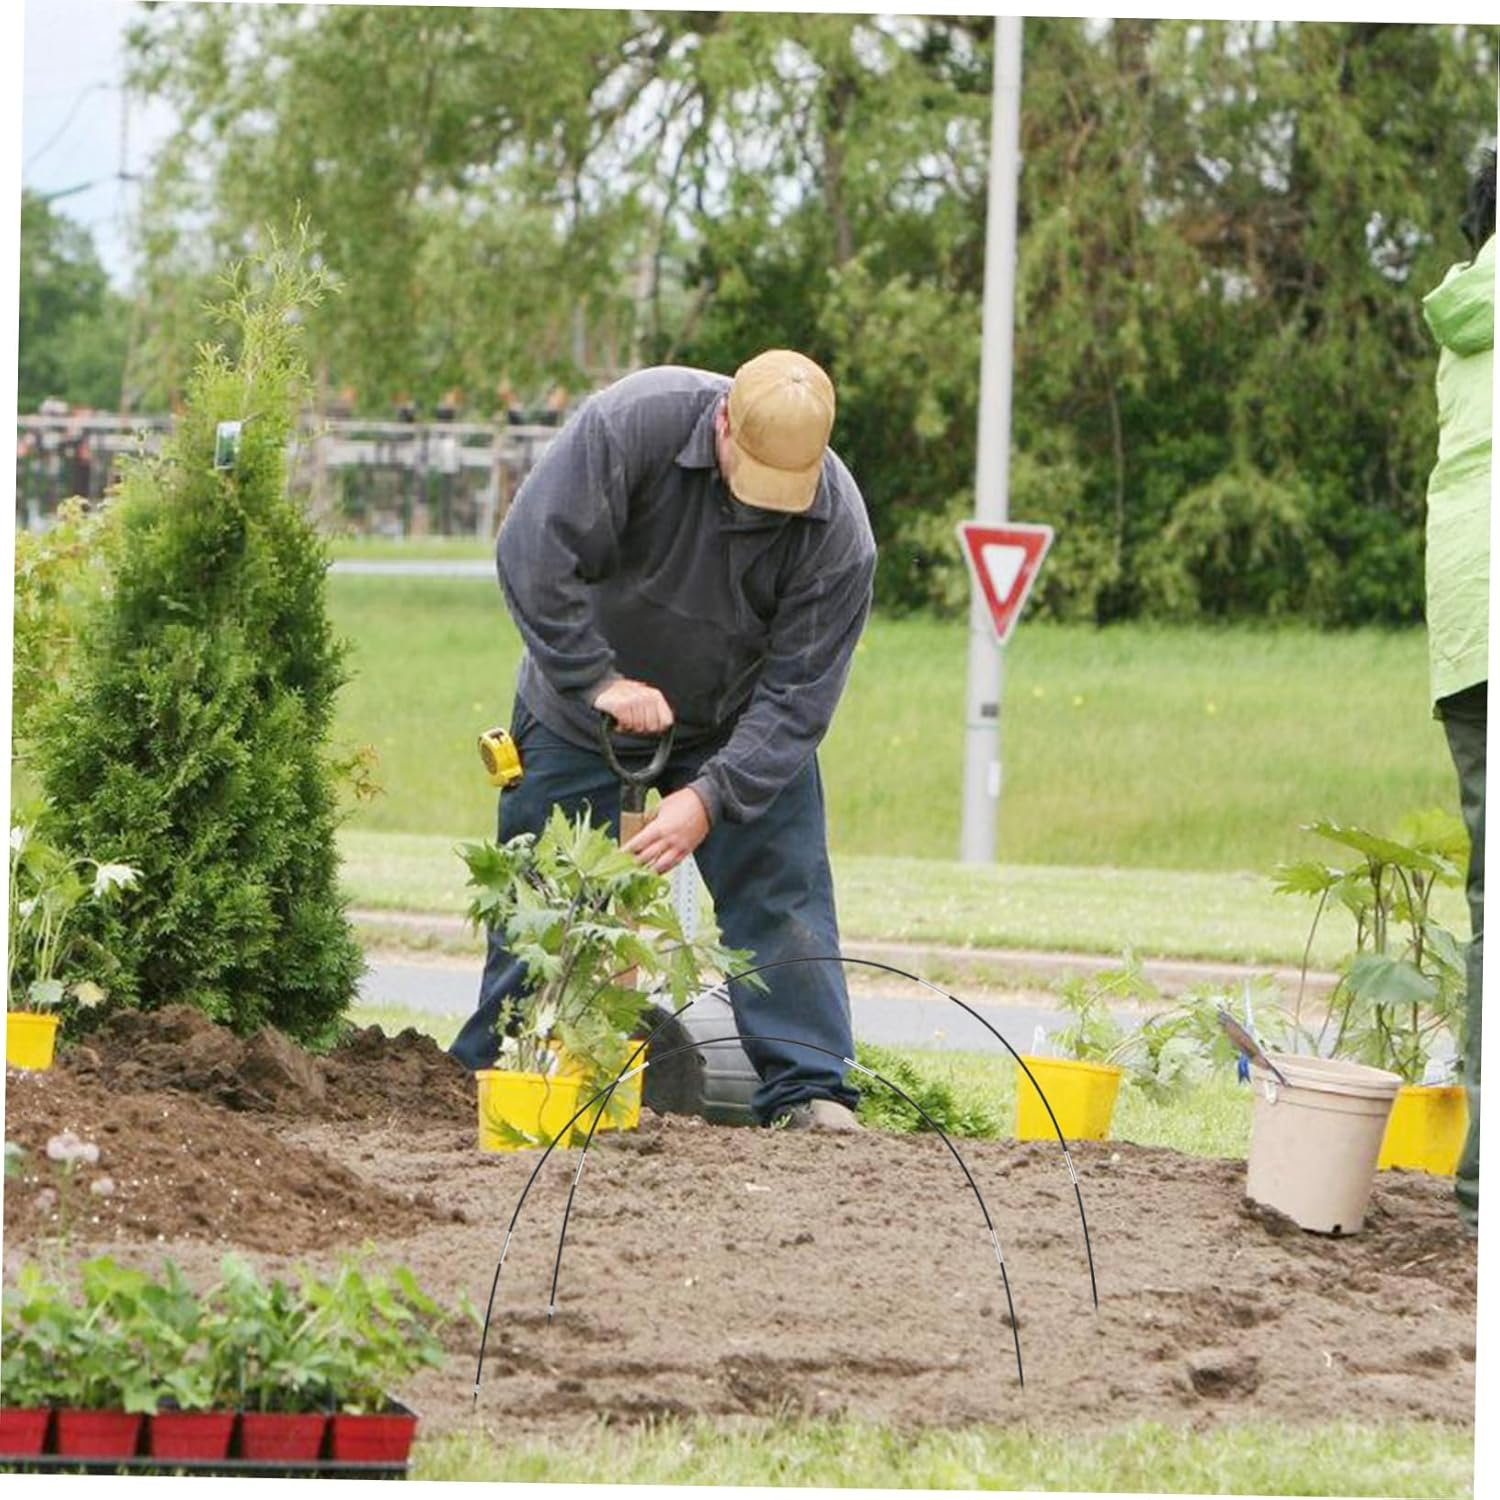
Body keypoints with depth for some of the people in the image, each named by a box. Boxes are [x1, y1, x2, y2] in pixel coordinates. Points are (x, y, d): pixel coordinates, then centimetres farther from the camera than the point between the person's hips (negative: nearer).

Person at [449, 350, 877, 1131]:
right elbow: (533, 553, -28)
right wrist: (600, 682, -29)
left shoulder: (838, 529, -25)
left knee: (782, 892, -8)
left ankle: (809, 1089, -4)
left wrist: (711, 799, -34)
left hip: (739, 724, 1)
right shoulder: (631, 423, -30)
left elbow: (798, 693, -24)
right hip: (581, 710, -1)